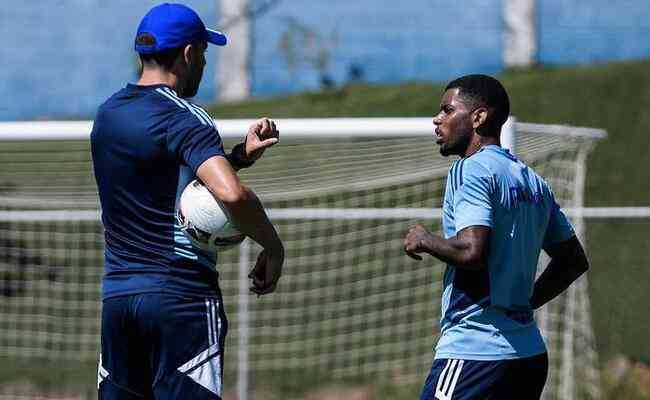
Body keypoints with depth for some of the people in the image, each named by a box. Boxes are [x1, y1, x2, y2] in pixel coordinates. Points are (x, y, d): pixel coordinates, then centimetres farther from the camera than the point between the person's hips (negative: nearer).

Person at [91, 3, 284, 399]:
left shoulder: (109, 113, 12)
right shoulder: (185, 117, -13)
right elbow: (231, 193, -27)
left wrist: (241, 155, 11)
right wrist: (274, 247, -13)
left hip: (116, 293, 7)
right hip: (181, 296, -7)